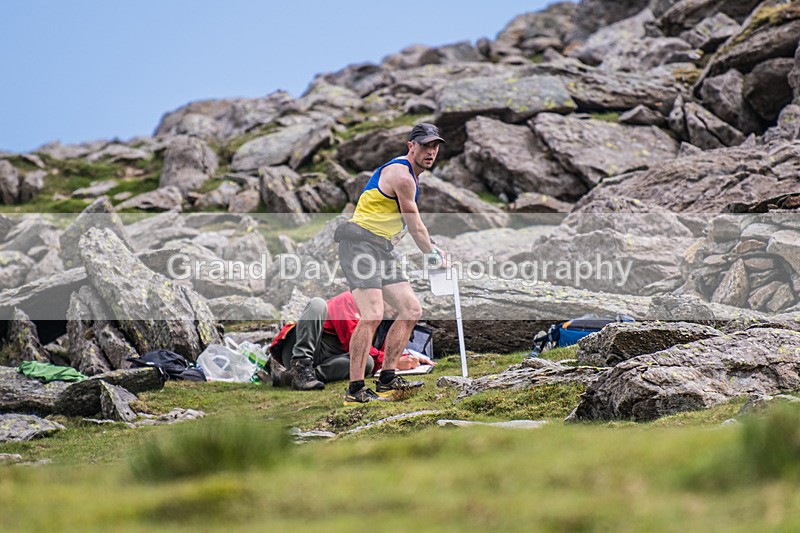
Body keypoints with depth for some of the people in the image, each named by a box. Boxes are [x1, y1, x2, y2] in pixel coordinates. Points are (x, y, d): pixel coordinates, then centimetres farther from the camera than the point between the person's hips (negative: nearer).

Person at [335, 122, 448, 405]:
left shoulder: (410, 176, 21)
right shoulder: (401, 174, -11)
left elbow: (410, 224, 36)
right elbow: (415, 227, -5)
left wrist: (432, 247, 37)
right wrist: (434, 255, 9)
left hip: (382, 250, 11)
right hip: (361, 242, -11)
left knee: (411, 310, 7)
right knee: (372, 314, -23)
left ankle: (387, 379, 9)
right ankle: (355, 390, -23)